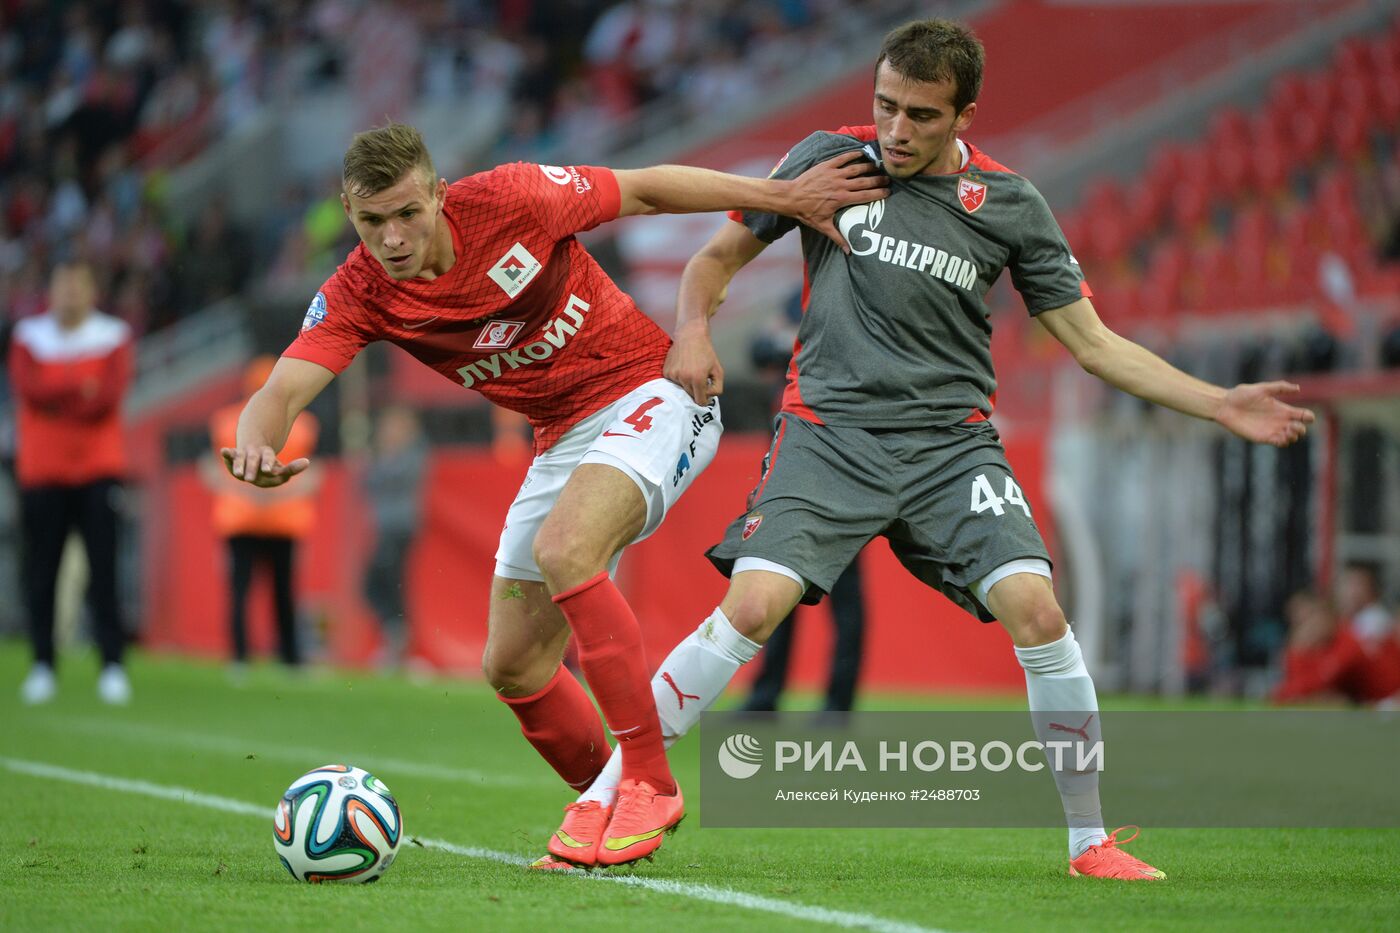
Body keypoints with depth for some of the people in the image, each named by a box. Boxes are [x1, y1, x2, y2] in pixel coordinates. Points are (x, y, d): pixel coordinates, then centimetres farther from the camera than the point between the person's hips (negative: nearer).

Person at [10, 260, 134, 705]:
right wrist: (81, 391, -17)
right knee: (41, 573, 0)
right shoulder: (29, 336, 6)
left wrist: (56, 397, -16)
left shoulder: (113, 336, 4)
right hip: (42, 472, 1)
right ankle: (42, 666, 7)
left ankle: (113, 665, -9)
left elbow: (113, 390, -12)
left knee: (104, 571, -8)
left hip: (98, 471, -1)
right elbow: (28, 386, -11)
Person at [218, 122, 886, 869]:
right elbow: (282, 391, -22)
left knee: (563, 550, -32)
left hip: (651, 394, -6)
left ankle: (649, 784, -26)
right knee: (512, 668, 3)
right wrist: (257, 444, -46)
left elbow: (646, 190, -6)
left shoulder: (508, 199, -19)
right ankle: (605, 803, 27)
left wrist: (786, 197, -6)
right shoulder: (357, 295, -10)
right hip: (563, 437, 6)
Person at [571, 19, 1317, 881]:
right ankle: (605, 798, -9)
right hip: (828, 431, -1)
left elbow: (1092, 341, 10)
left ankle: (1091, 840, -2)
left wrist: (1221, 405, 2)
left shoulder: (1009, 204, 4)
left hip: (952, 443, 1)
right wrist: (694, 332, -9)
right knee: (751, 608, -21)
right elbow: (720, 257, 12)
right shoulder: (829, 159, 2)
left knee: (1037, 613, -18)